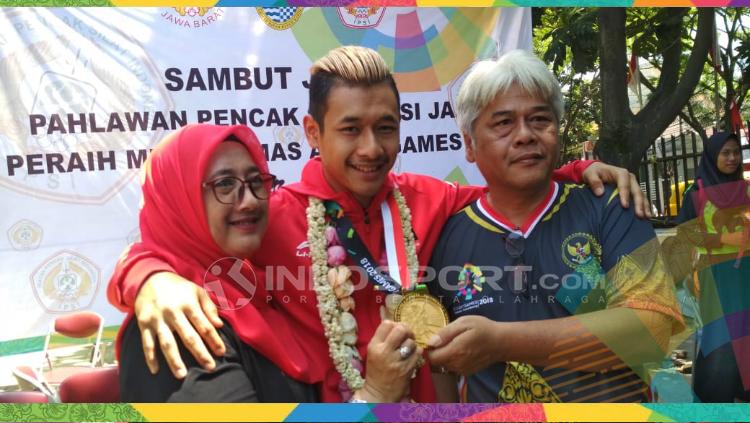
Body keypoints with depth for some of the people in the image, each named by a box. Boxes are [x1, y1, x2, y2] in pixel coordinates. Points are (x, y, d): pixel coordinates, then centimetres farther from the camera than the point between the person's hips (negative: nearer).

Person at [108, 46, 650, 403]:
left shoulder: (424, 200, -3)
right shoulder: (271, 218, -14)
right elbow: (150, 251, -11)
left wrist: (581, 171, -2)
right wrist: (155, 279, -33)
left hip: (427, 396, 4)